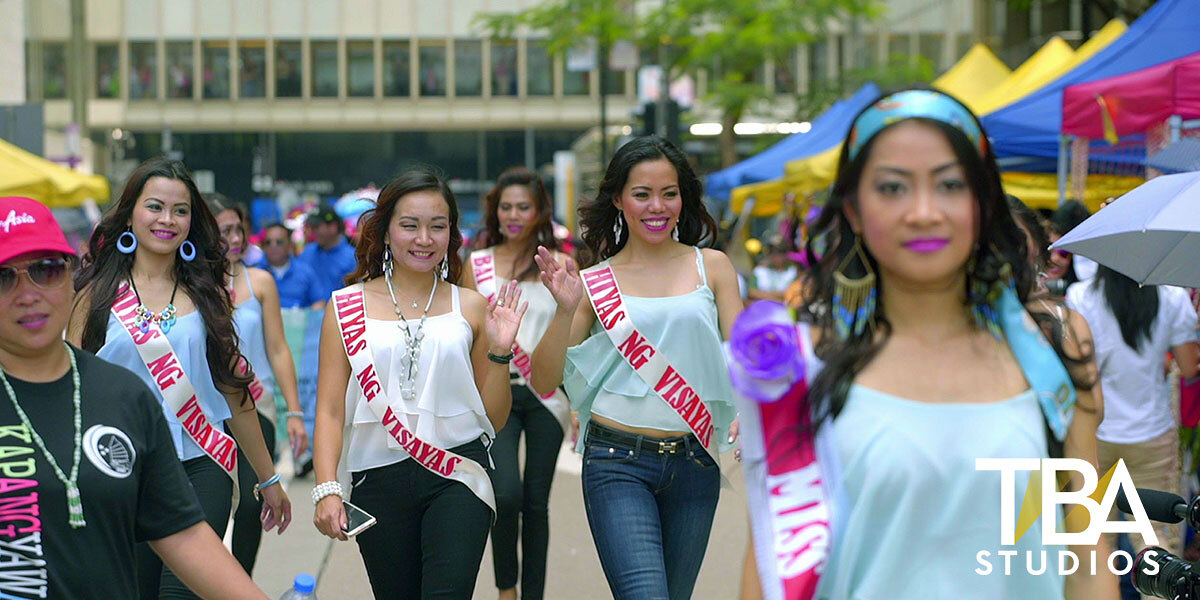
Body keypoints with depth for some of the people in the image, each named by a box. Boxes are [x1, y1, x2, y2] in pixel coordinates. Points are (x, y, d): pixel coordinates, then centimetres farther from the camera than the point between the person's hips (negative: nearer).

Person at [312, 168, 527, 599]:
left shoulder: (470, 308, 8)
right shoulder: (347, 307, 6)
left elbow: (493, 419, 10)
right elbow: (330, 409, 2)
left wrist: (499, 352, -4)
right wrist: (327, 489, -9)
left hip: (457, 479, -1)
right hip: (378, 482, 1)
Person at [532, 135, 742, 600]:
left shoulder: (711, 267, 6)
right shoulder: (595, 283, 3)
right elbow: (544, 382, 1)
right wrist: (566, 309, -15)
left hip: (695, 464, 2)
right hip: (618, 462, -2)